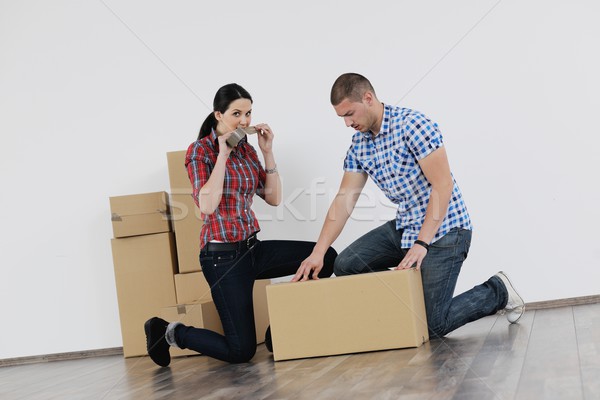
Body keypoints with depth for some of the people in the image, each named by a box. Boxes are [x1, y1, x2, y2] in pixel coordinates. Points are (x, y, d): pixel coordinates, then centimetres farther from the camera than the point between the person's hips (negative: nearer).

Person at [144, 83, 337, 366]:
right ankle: (170, 333, 13)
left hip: (252, 248, 7)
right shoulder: (200, 151, -10)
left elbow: (273, 198, 9)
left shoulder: (246, 148, 11)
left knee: (327, 258, 0)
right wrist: (223, 155, -20)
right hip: (222, 255, -7)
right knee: (241, 351, -9)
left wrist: (267, 152, 0)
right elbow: (207, 206, -23)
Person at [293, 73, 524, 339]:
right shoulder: (359, 143, 4)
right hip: (404, 227, 8)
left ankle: (497, 292, 14)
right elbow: (345, 198, 3)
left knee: (432, 324, -9)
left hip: (442, 229, -8)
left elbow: (443, 185, -22)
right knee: (345, 266, -1)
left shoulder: (413, 125, -20)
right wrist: (317, 253, -6)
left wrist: (421, 244, -26)